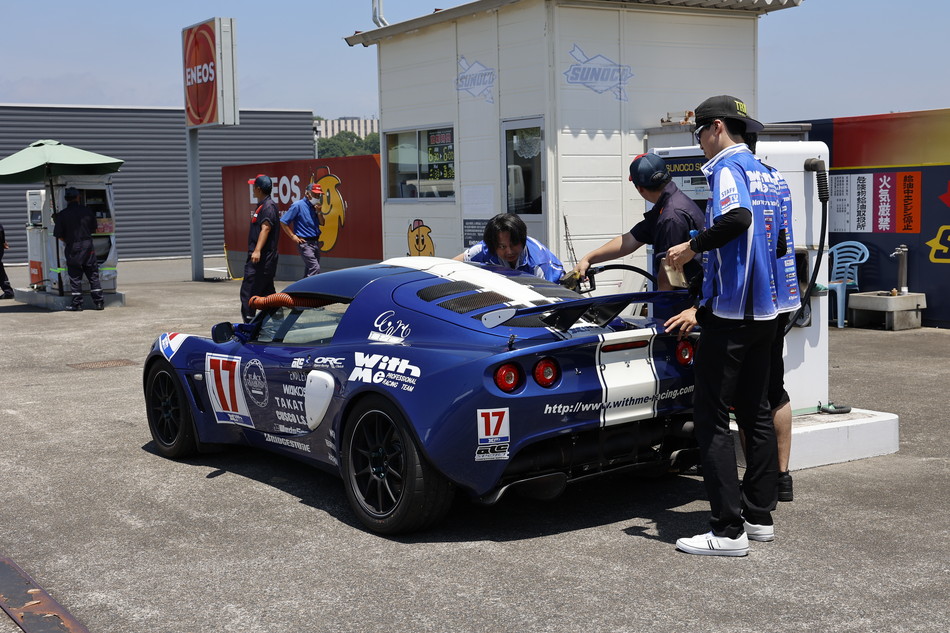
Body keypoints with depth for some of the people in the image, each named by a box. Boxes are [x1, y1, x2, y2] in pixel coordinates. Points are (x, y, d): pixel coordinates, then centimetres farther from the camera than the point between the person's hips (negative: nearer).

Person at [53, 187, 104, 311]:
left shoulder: (61, 215, -6)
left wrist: (67, 241, 14)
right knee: (93, 275, 8)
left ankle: (77, 304, 5)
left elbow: (58, 235, -5)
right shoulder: (88, 211, 0)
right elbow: (93, 230, 8)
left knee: (75, 277, 4)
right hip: (88, 246, 2)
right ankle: (99, 302, 9)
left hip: (72, 248, -2)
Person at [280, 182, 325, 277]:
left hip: (315, 242, 8)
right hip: (305, 243, -8)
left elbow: (322, 223, 12)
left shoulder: (315, 207, 12)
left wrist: (318, 212, -4)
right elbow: (283, 221, -9)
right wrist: (293, 236, -10)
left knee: (310, 270, 12)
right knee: (315, 268, -19)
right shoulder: (298, 205, -9)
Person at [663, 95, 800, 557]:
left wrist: (691, 247, -16)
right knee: (755, 411, 15)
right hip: (767, 309, 10)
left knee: (711, 418, -6)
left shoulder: (729, 167, -10)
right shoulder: (770, 174, 18)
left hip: (732, 312, -9)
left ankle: (728, 531, -7)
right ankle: (759, 516, 22)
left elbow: (738, 218, -31)